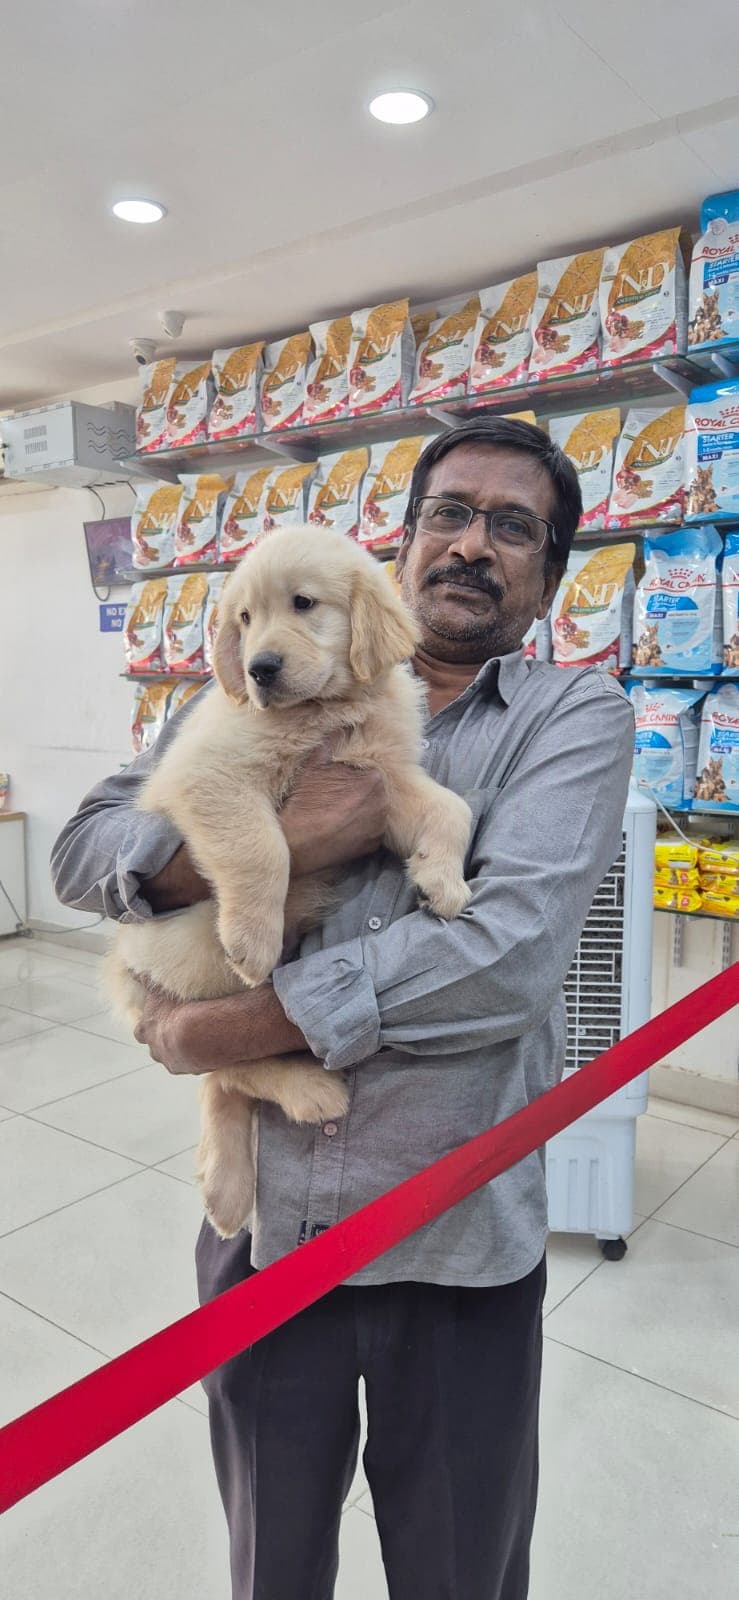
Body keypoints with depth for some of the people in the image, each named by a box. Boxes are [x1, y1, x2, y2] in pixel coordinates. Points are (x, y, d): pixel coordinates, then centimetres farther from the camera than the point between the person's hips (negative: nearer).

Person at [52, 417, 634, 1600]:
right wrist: (266, 833, -21)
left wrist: (222, 1031, -17)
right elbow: (87, 850, -1)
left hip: (457, 1237, -2)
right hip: (262, 1214, 3)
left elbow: (510, 953, -21)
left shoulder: (575, 717, -5)